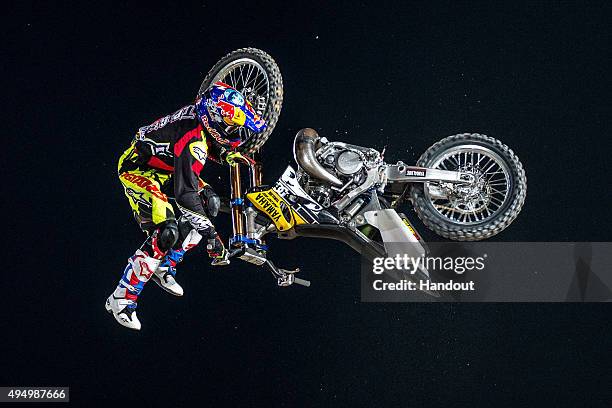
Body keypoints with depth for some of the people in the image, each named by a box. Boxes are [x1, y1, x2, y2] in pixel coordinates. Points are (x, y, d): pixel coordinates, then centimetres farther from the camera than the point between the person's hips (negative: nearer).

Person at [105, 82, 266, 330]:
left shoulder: (204, 115, -10)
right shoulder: (193, 142, -35)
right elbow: (184, 194, -36)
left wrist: (227, 154, -8)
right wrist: (211, 236, -33)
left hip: (165, 168, 9)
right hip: (137, 168, -9)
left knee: (209, 203, 2)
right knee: (167, 233, -21)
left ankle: (164, 268, 12)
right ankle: (121, 300, -9)